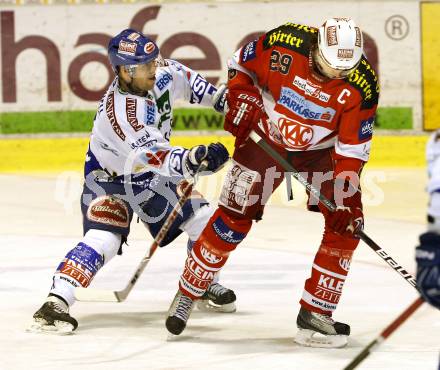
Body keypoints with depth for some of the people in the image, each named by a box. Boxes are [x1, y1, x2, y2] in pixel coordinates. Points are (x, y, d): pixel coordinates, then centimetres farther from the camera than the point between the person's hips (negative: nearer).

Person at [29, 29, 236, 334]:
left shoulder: (158, 72, -15)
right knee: (102, 240, -27)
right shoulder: (119, 111, -38)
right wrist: (194, 158, -61)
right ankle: (55, 303, -29)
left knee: (204, 220, 5)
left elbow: (180, 75, 11)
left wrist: (217, 98, 5)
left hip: (152, 172, 8)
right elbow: (152, 156, -46)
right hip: (110, 177, -8)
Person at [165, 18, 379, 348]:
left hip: (322, 148, 1)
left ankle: (316, 313, -3)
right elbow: (241, 64, -5)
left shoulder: (361, 85, -24)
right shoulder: (284, 44, -26)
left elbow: (353, 147, -18)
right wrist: (241, 99, -19)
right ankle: (187, 295, 14)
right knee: (233, 219, -3)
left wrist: (346, 195, -26)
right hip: (265, 137, -1)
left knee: (346, 223, -11)